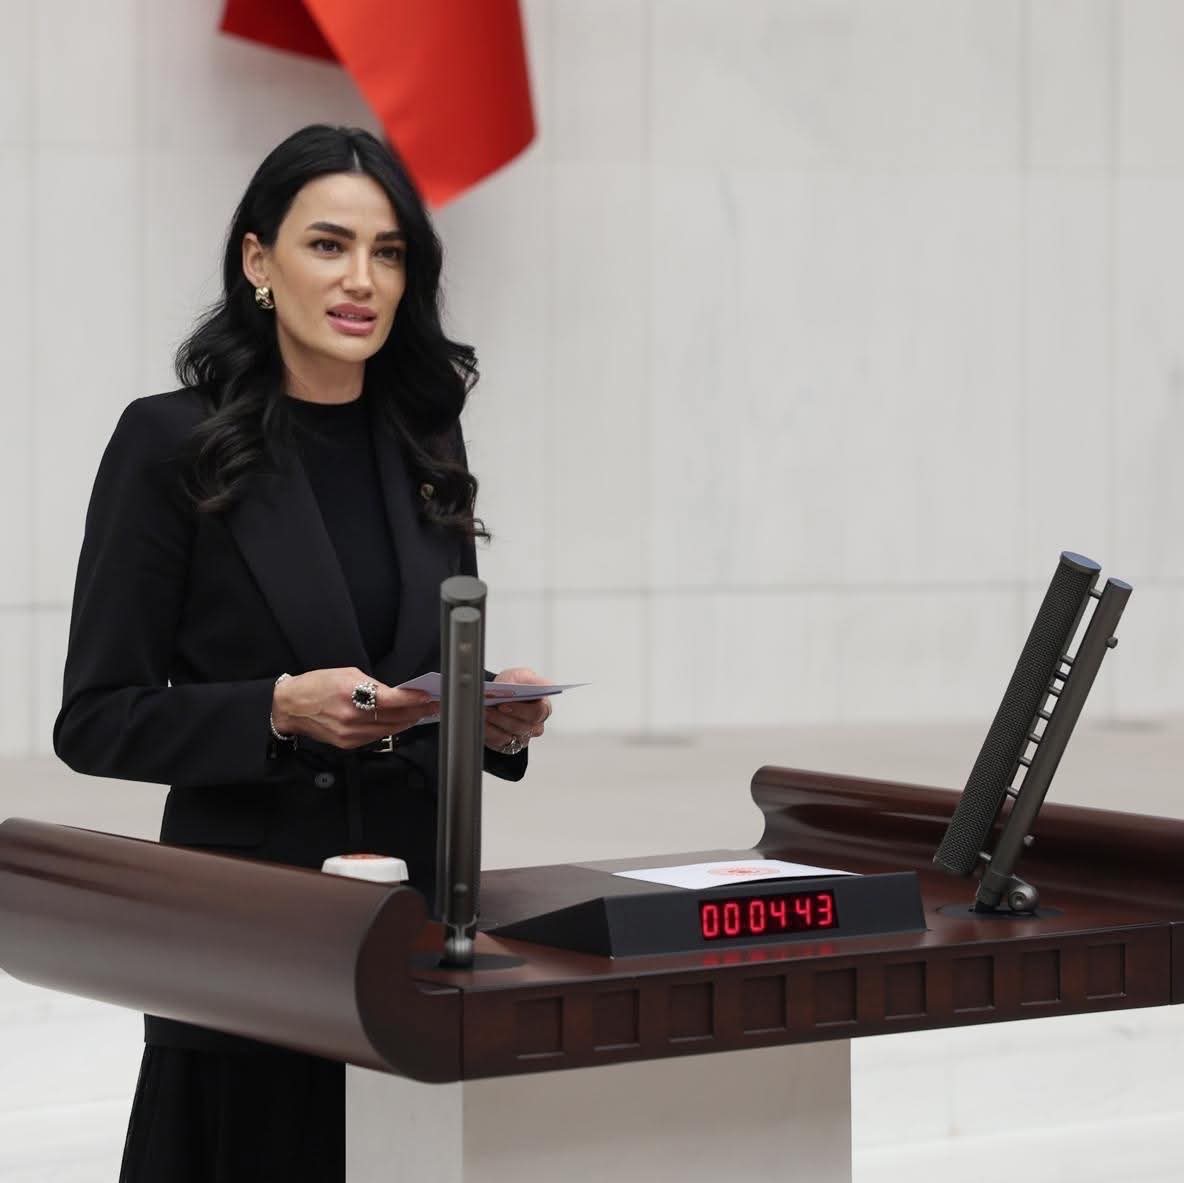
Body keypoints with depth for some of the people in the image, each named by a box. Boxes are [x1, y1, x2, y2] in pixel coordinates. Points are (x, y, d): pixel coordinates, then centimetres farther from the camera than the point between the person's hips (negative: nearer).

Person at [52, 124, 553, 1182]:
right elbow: (97, 720, -8)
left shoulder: (423, 443, 10)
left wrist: (501, 715, -3)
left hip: (421, 889, 5)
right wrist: (282, 708, -21)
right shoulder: (172, 445, -6)